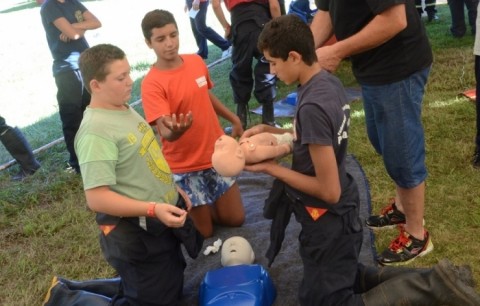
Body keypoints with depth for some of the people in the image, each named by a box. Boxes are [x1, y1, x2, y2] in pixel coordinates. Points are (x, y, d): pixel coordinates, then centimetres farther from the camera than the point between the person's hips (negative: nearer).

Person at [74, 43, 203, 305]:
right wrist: (153, 209, -35)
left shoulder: (124, 109, 4)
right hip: (136, 234, -9)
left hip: (162, 220, 10)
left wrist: (172, 189, 18)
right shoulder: (96, 132, -26)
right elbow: (97, 198, -29)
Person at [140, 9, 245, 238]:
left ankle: (201, 207, 36)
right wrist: (175, 130, -52)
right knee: (204, 231, 6)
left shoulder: (196, 62, -3)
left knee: (235, 219, 11)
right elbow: (164, 131, -30)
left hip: (216, 154, 5)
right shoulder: (151, 84, -21)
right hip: (183, 166, -5)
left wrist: (233, 119, 22)